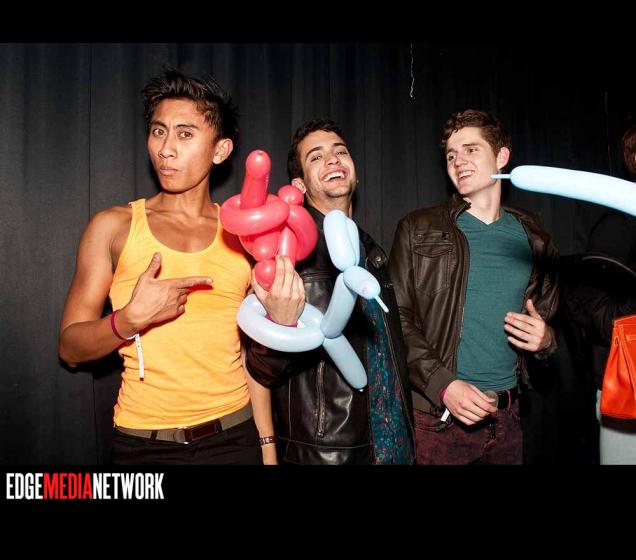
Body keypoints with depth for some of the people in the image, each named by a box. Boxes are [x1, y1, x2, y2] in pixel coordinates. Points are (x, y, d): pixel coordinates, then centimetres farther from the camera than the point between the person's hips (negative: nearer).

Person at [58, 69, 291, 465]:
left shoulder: (243, 237, 0)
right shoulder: (114, 226, -3)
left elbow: (252, 352, 6)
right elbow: (70, 347, -3)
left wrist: (267, 446, 5)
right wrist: (130, 320, -21)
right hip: (144, 442, 0)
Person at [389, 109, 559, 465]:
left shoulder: (533, 239, 8)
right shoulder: (420, 230, -2)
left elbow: (547, 317, 18)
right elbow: (397, 318, -7)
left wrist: (545, 339, -4)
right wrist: (443, 384, -17)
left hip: (506, 416, 4)